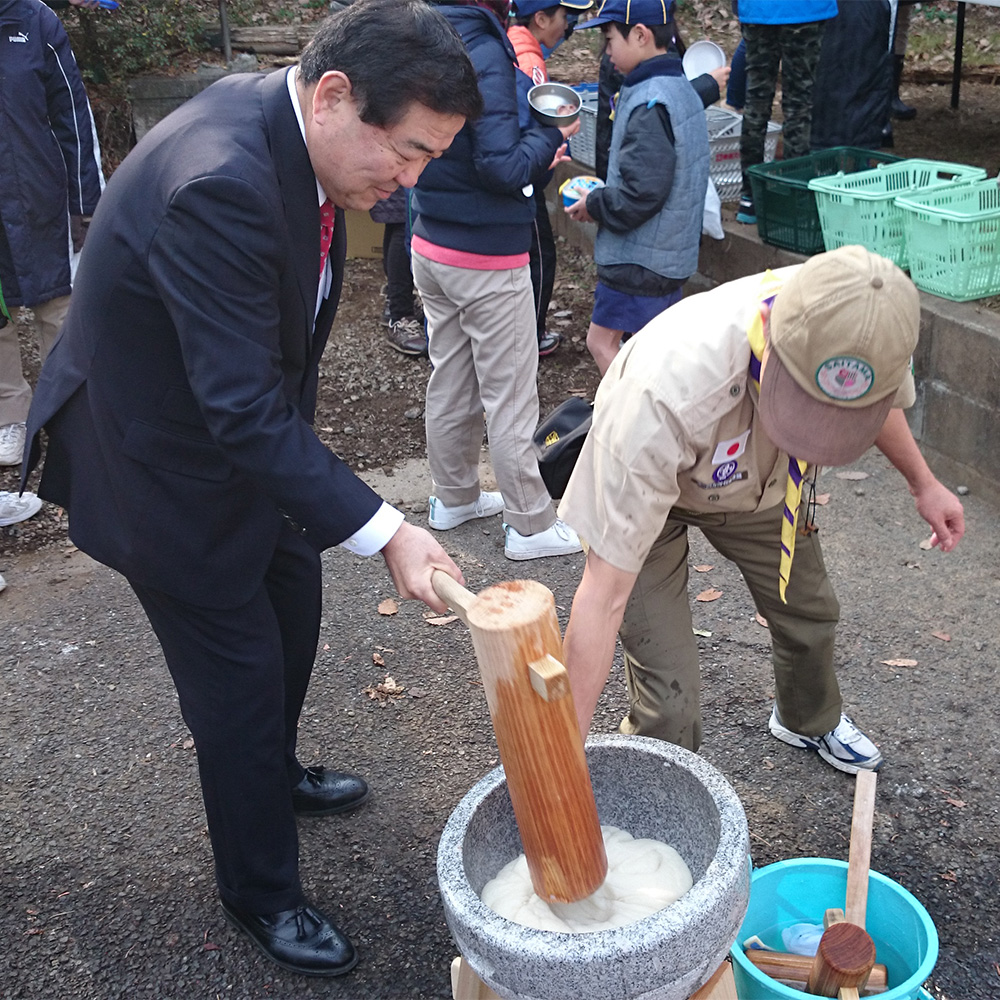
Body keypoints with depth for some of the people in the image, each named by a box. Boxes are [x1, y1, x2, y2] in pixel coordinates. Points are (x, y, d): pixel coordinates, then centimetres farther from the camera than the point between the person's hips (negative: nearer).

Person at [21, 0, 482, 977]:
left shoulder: (281, 120, -6)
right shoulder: (219, 185, -36)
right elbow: (246, 412, -37)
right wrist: (384, 532, -38)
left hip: (239, 425, 9)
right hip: (160, 462, -9)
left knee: (292, 602, 24)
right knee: (238, 675, 3)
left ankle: (276, 774, 51)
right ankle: (260, 893, 27)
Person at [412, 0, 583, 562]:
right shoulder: (486, 54, -20)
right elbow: (502, 167, -23)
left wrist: (536, 156, 9)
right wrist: (552, 133, -7)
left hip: (431, 247, 8)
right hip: (488, 260, -8)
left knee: (450, 382, 19)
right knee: (510, 395, 2)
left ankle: (454, 497, 34)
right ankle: (531, 525, 12)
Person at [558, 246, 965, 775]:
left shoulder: (858, 323, -33)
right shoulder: (666, 393, -48)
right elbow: (604, 593, -41)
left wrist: (923, 483, 10)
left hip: (758, 480, 5)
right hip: (646, 491, -5)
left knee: (809, 613, 22)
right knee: (668, 704, -12)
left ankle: (808, 720, 57)